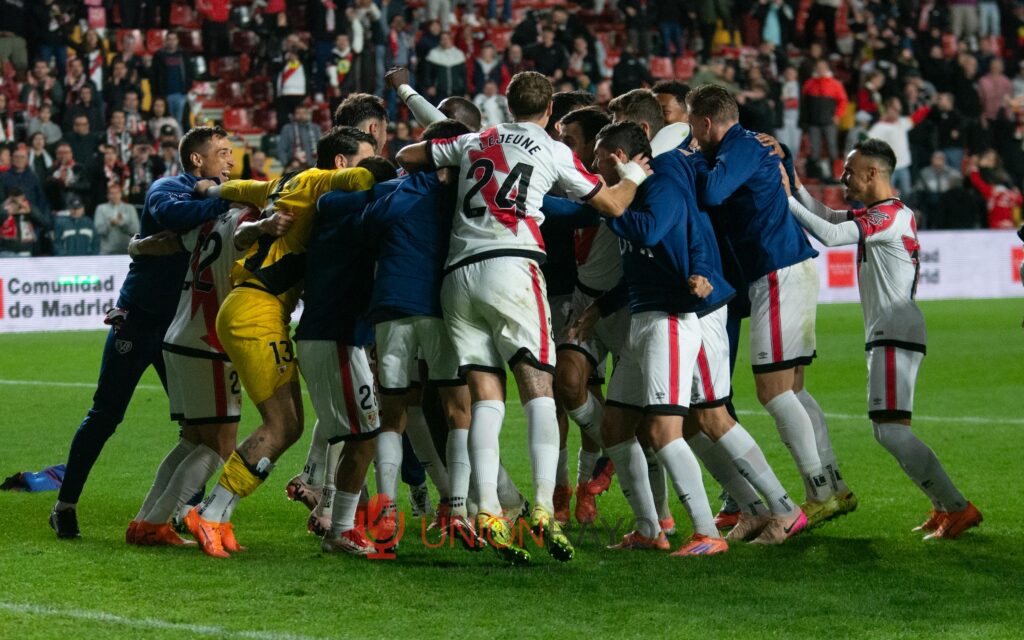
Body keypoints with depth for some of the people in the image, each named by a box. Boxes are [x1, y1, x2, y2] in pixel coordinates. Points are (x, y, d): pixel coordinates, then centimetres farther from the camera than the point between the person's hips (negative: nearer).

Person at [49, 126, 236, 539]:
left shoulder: (212, 201, 11)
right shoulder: (167, 189, -13)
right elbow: (171, 214, -37)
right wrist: (226, 202, -40)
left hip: (180, 326, 6)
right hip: (139, 320, -6)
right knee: (105, 416, -1)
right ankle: (66, 505, 10)